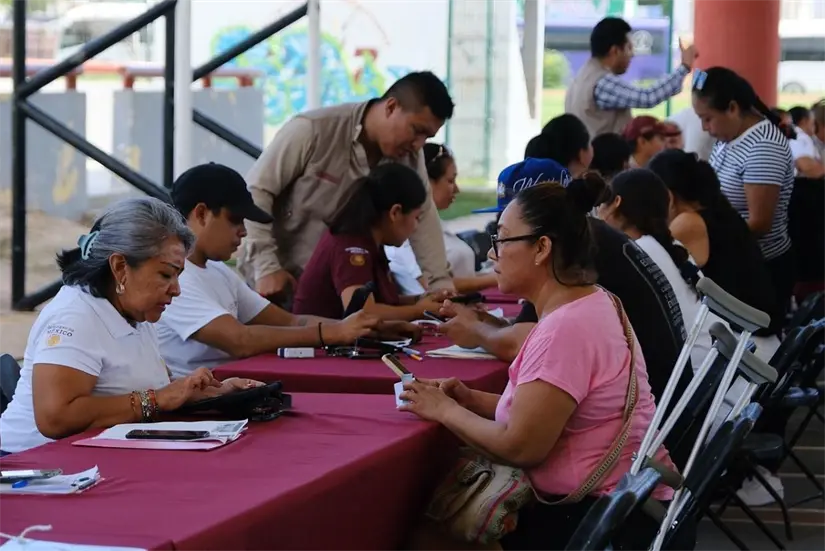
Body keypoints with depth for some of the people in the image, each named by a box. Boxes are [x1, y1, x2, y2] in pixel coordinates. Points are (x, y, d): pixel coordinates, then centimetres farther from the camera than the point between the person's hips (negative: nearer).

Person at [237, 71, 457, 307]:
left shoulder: (409, 157, -4)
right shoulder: (312, 130, -19)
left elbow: (423, 217, 1)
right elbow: (256, 191, -17)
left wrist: (442, 285, -9)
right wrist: (266, 267, -22)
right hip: (281, 275, -4)